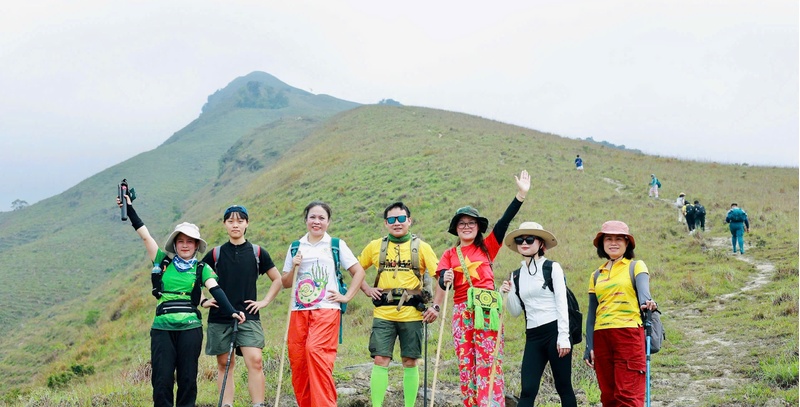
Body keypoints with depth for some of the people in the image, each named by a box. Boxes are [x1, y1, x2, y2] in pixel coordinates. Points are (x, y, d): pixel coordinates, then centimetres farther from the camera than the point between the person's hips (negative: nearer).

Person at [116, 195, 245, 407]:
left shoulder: (202, 269, 8)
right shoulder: (163, 261, 12)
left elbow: (216, 290, -6)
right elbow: (144, 235, 9)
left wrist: (231, 311, -22)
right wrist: (129, 208, 6)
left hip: (190, 328, -1)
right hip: (162, 328, 1)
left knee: (187, 378, 3)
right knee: (162, 379, -2)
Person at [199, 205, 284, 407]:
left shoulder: (257, 252, 5)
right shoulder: (215, 254, 6)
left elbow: (278, 280, 13)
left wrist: (265, 301, 4)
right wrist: (202, 301, 6)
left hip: (248, 317, -1)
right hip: (220, 317, 1)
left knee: (255, 361, -15)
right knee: (224, 363, 5)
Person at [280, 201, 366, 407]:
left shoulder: (336, 245, 7)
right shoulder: (296, 247, 14)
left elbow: (359, 272, 7)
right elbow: (286, 283, 16)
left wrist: (347, 296, -1)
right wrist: (294, 268, -2)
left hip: (327, 309, -4)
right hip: (299, 311, 4)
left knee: (316, 351, -23)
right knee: (297, 359, -1)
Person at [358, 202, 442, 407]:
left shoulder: (421, 247, 2)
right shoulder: (375, 246, 7)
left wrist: (436, 306, -8)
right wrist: (367, 289, 4)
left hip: (412, 314, -1)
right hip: (383, 314, 1)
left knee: (410, 363, 6)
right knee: (380, 361, -4)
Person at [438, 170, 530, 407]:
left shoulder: (487, 247, 9)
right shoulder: (449, 255, 12)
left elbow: (504, 222, -1)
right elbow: (443, 282, -2)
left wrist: (521, 195, -10)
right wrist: (446, 280, -27)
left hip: (487, 310, -2)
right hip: (462, 311, 2)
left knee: (488, 363, -5)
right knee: (466, 364, 3)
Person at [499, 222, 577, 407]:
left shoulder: (552, 268, -1)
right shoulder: (517, 275, 13)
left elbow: (562, 304, -6)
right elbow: (516, 312, 14)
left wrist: (563, 337, -13)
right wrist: (509, 293, -5)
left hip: (555, 331, -4)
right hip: (533, 336, 4)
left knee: (563, 387, 2)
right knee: (527, 390, -4)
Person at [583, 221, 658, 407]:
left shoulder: (636, 266, 5)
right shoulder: (597, 275, 17)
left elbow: (643, 288, -17)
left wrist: (646, 302, -40)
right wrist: (589, 346, 8)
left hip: (629, 334, -5)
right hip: (601, 337, 5)